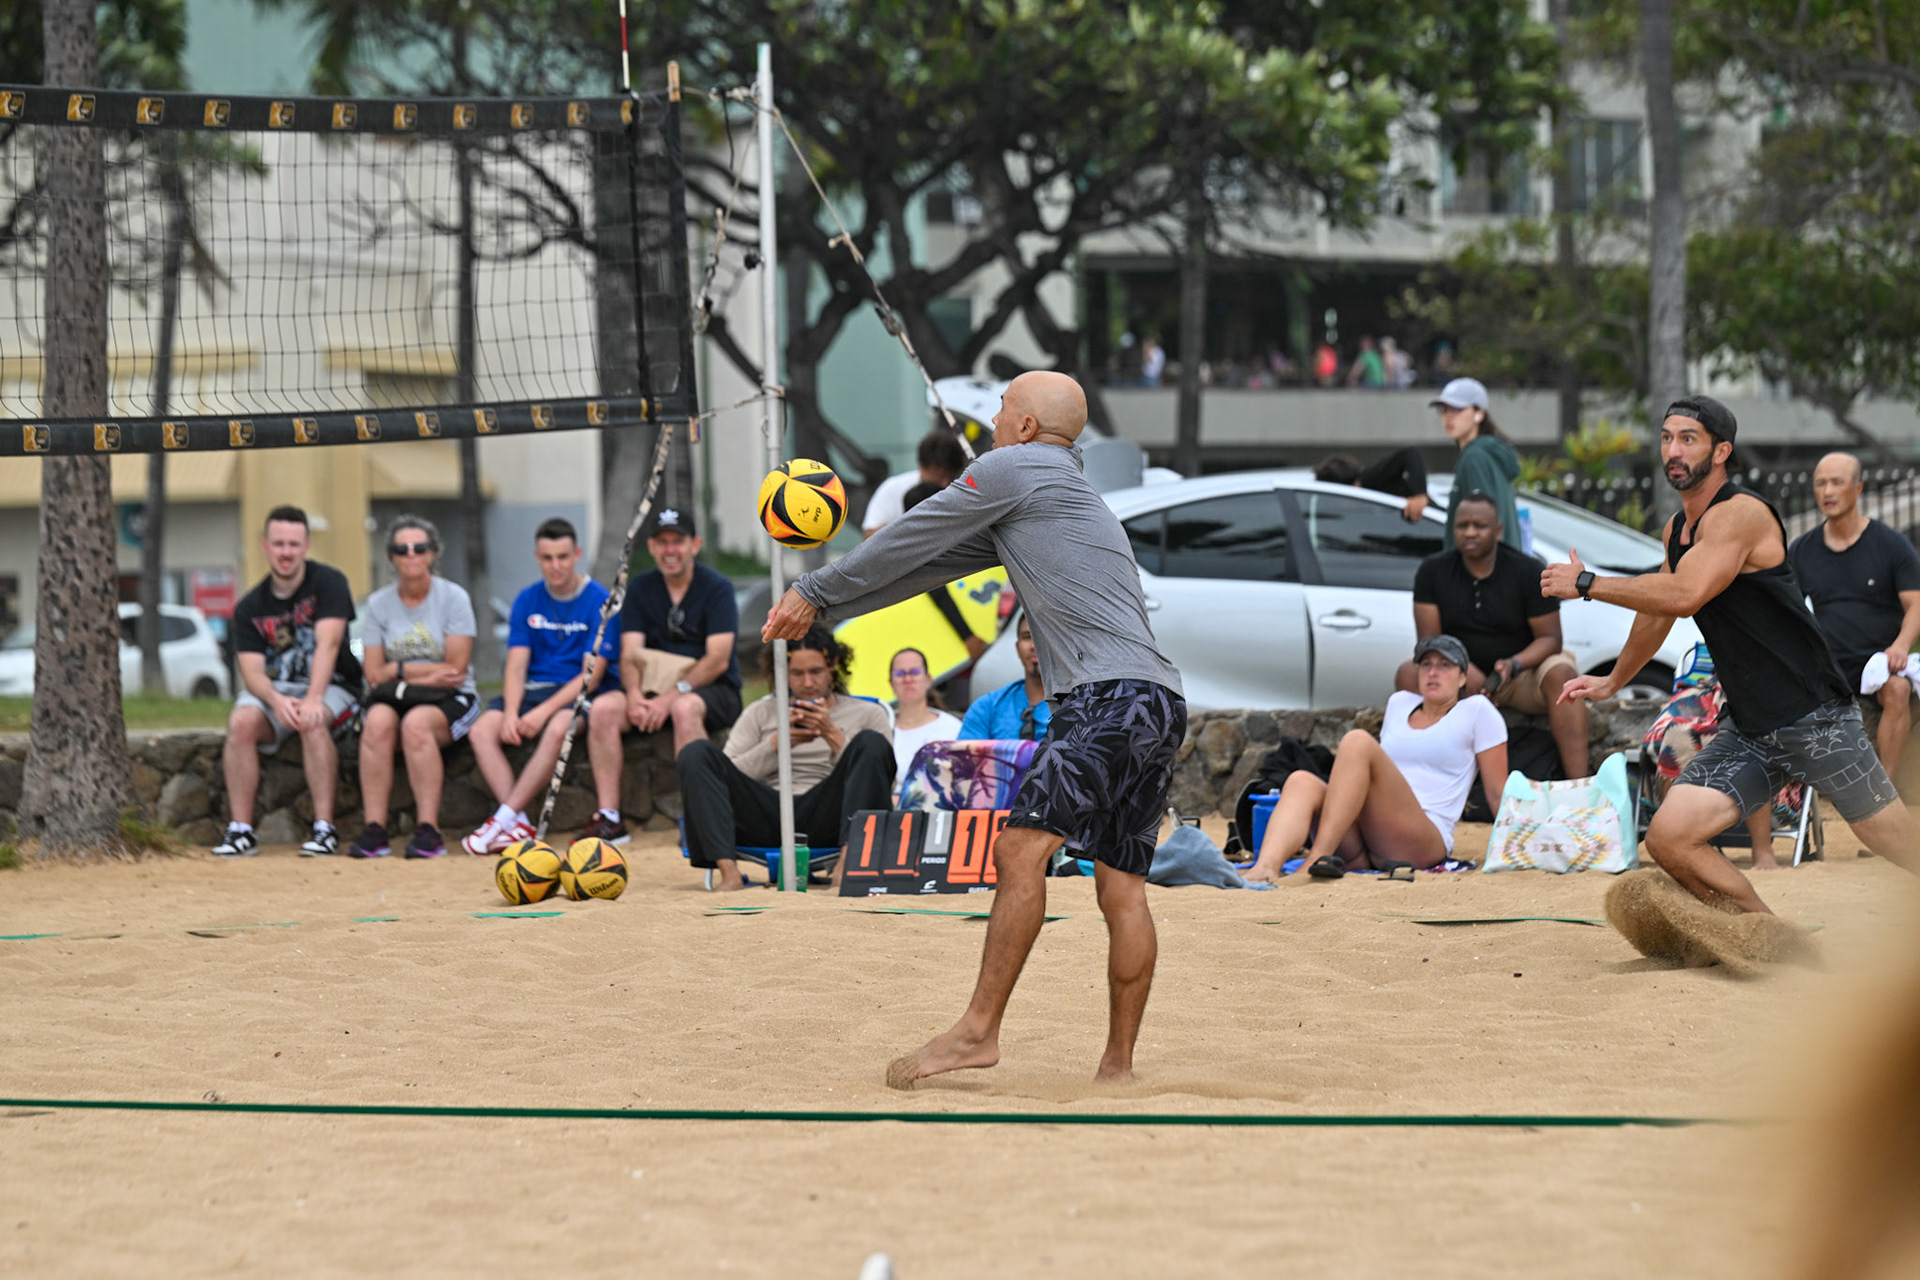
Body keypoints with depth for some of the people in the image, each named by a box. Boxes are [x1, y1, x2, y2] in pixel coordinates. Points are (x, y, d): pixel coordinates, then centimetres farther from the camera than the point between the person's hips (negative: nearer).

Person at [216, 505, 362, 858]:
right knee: (241, 722, -28)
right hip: (272, 690, 3)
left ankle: (324, 830, -34)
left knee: (314, 722, -36)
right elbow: (252, 671, -7)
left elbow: (328, 643, -19)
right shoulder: (250, 607, 3)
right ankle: (241, 831, -26)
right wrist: (277, 701, -30)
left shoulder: (328, 583, -5)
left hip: (329, 688, -3)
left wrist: (312, 699, -34)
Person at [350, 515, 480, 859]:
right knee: (378, 721, -32)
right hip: (393, 698, 3)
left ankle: (428, 831, -38)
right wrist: (428, 672, -9)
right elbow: (374, 673, 1)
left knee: (416, 723, -36)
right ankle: (373, 830, -37)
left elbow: (456, 671, -6)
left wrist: (401, 670, -6)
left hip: (451, 702, -3)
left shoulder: (453, 598, 0)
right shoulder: (378, 604, 9)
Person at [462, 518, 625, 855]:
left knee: (557, 729, -37)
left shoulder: (599, 601, -7)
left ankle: (504, 818, -32)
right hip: (534, 688, 5)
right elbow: (516, 664, 3)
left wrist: (545, 711, -22)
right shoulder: (527, 601, 8)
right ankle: (519, 825, -29)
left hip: (579, 692, -5)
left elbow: (592, 674, -13)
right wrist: (511, 712, -16)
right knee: (482, 730, -21)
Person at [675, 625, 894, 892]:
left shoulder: (867, 714, 20)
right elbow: (732, 776, 10)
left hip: (825, 819, -1)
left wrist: (833, 736, -5)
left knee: (871, 743, -24)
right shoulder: (761, 713, 25)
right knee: (697, 752, -17)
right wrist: (778, 743, -3)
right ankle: (728, 870, -33)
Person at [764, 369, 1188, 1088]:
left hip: (1109, 696, -10)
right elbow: (931, 562, 33)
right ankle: (1118, 1068, 3)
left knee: (1020, 847, -14)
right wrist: (821, 609, 33)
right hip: (1160, 707, 10)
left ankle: (978, 1030, -19)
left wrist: (814, 592, 21)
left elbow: (907, 544, 8)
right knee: (1122, 889, 5)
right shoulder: (1067, 491, 32)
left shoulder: (1011, 469, 4)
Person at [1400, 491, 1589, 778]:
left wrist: (1514, 665, -30)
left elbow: (1549, 637, -9)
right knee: (1409, 674, -25)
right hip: (1463, 678, 2)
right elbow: (1428, 639, -6)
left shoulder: (1530, 572, -8)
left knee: (1560, 673, -34)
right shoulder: (1433, 570, -3)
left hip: (1522, 676, -2)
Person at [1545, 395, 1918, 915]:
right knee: (1669, 839, -8)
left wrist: (1586, 584, -18)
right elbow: (1657, 613, 31)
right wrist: (1613, 681, 41)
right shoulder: (1677, 529, 12)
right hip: (1749, 731, 8)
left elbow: (1683, 596, -28)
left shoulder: (1741, 513, -15)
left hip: (1815, 718, -8)